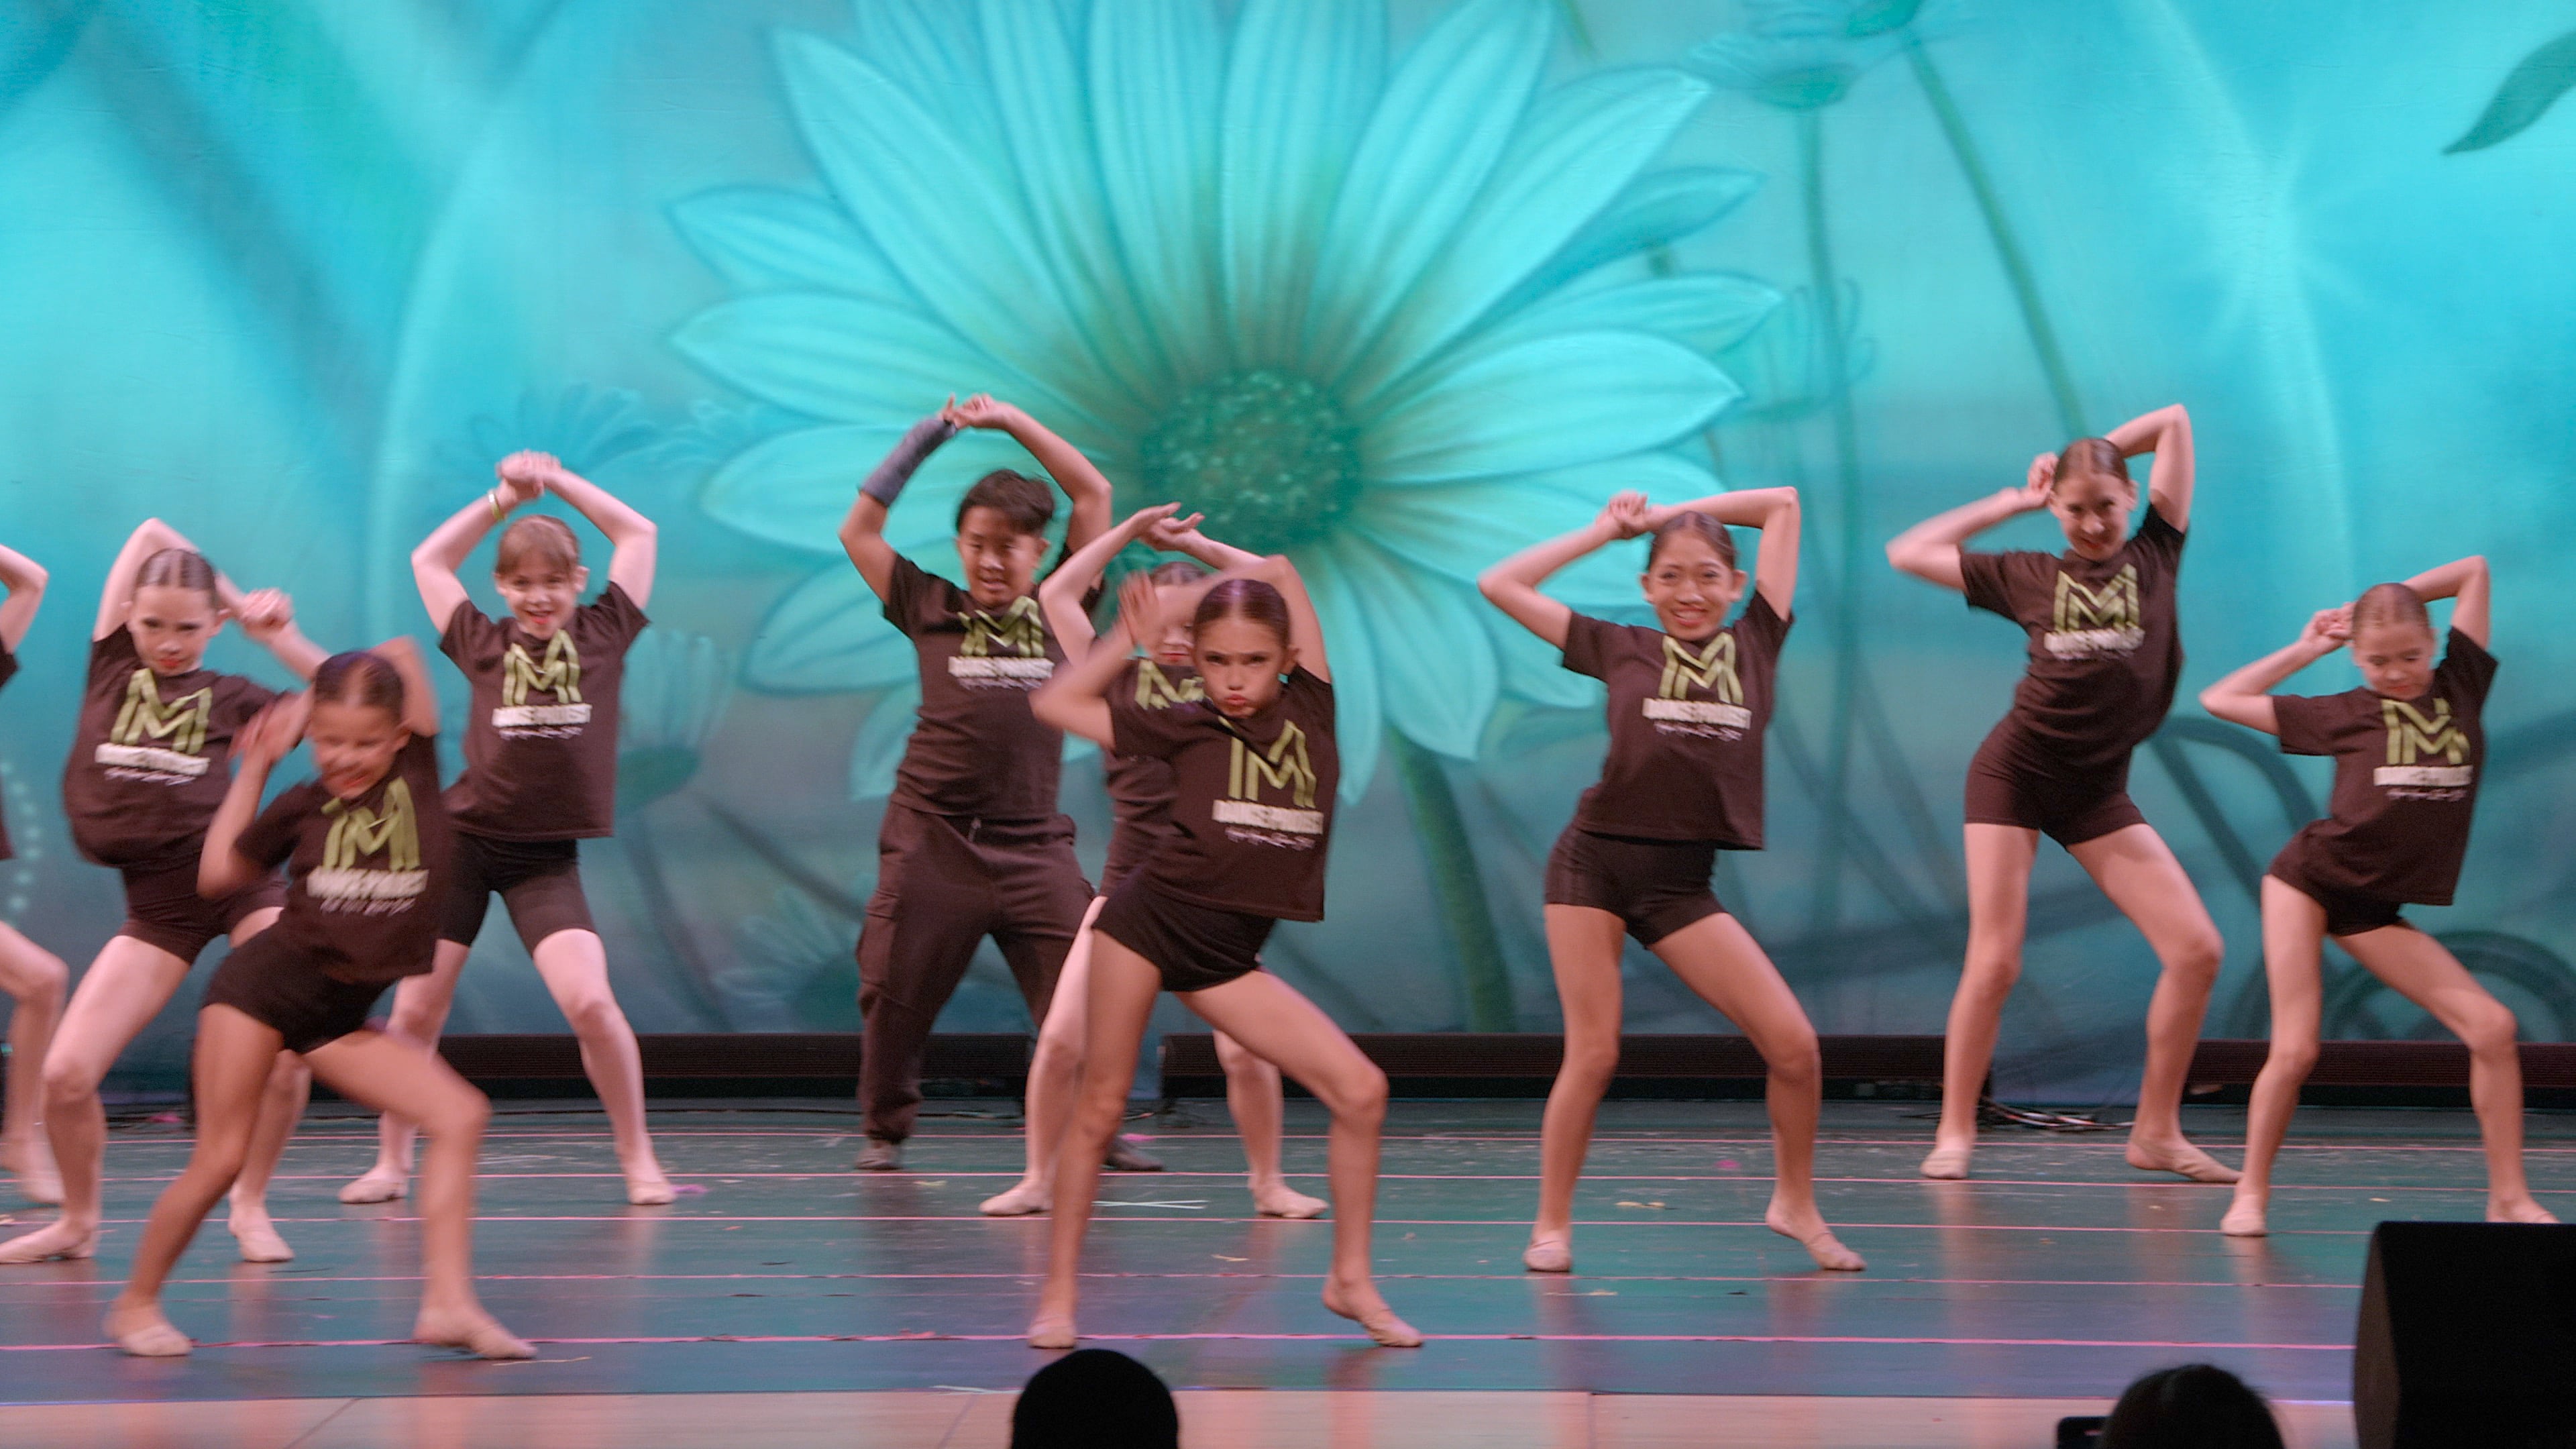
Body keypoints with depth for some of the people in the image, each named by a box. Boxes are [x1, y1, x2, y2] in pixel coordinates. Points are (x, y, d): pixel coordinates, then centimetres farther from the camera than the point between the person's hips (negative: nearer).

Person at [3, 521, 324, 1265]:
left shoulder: (229, 695, 6)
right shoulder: (111, 665, 8)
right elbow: (151, 531, 10)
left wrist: (276, 634, -3)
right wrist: (244, 600, 11)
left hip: (238, 879, -1)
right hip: (155, 902, 1)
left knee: (289, 1052, -18)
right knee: (64, 1074, -10)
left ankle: (249, 1206, 6)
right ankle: (77, 1221, 16)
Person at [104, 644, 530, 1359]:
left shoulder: (417, 774, -2)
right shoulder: (303, 805, -2)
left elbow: (402, 650, 4)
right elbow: (218, 874, 12)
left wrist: (311, 698, 12)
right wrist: (254, 767, 9)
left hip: (340, 1015, 2)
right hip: (264, 983, -2)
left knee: (461, 1116, -13)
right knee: (219, 1159, -4)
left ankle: (448, 1303, -14)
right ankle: (136, 1301, 15)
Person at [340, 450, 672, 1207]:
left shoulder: (603, 636, 2)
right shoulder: (484, 645, 4)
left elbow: (638, 533, 7)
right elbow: (429, 559, 14)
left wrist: (557, 480, 4)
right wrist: (507, 497, 8)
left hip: (547, 858, -1)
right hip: (462, 841, 1)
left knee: (589, 1002, -18)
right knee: (416, 1009, 4)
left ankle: (638, 1158, -3)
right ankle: (392, 1163, 21)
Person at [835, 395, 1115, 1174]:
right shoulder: (933, 610, 8)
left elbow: (1094, 494, 8)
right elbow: (858, 532, 9)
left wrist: (1012, 421, 8)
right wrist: (924, 438, 5)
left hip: (1033, 845, 0)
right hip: (932, 839, 0)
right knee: (897, 999, 4)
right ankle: (885, 1132, 21)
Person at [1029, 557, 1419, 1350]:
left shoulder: (1310, 709, 2)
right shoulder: (1184, 725, -1)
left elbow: (1280, 569, 6)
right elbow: (1055, 702, 1)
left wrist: (1191, 593, 8)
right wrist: (1137, 632, 5)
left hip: (1227, 955, 2)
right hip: (1147, 921, -2)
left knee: (1361, 1090, -7)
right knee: (1100, 1106, 2)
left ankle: (1350, 1279, 7)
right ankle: (1059, 1291, 14)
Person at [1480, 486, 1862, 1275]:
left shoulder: (1755, 645, 7)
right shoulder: (1621, 648, 5)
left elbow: (1784, 504, 12)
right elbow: (1499, 584, 5)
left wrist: (1670, 511, 15)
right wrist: (1609, 529, 10)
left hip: (1680, 882, 2)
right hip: (1595, 861, -1)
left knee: (1793, 1044, -6)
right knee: (1592, 1054, -4)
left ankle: (1795, 1204, 14)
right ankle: (1551, 1226, 11)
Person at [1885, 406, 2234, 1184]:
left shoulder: (2155, 555, 4)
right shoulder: (2030, 576, 3)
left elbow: (2176, 420, 5)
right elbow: (1908, 552, 6)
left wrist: (2098, 455, 11)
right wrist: (2015, 501, 9)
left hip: (2097, 787, 2)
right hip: (2015, 771, -2)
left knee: (2197, 949, -8)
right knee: (1994, 962, -9)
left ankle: (2156, 1132, 3)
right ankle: (1954, 1134, 2)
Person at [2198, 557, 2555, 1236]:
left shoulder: (2461, 685, 3)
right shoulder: (2344, 713, -2)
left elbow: (2476, 569, 9)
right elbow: (2219, 700, 1)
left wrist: (2389, 599, 9)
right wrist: (2305, 649, 6)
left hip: (2376, 907, 3)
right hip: (2310, 880, -3)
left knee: (2492, 1026, -9)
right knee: (2295, 1049, -11)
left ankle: (2509, 1198, 1)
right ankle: (2251, 1193, 7)